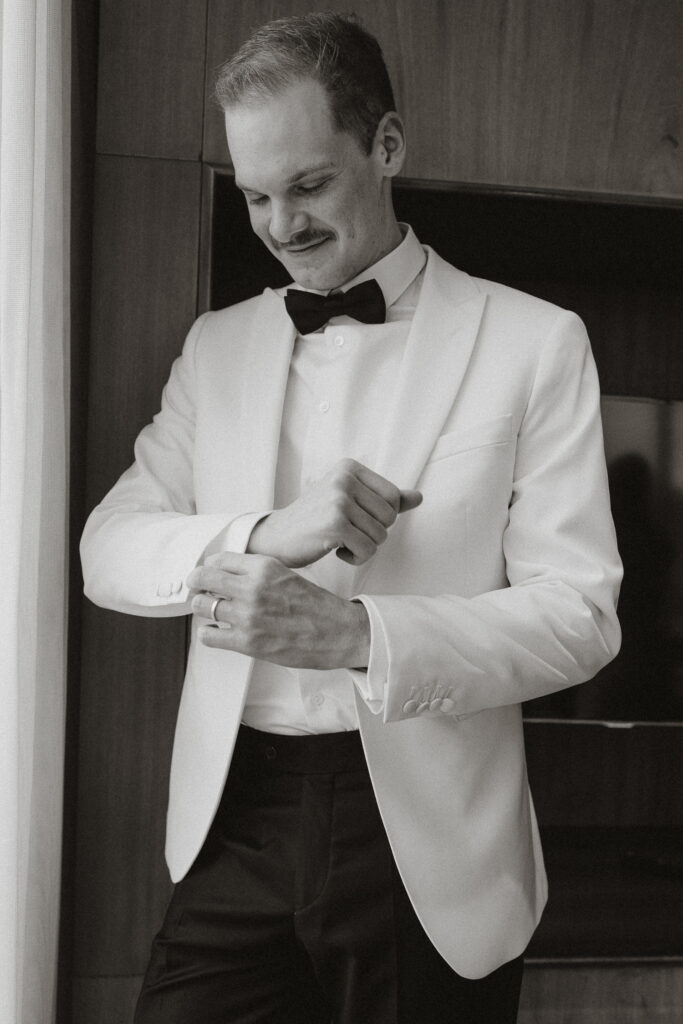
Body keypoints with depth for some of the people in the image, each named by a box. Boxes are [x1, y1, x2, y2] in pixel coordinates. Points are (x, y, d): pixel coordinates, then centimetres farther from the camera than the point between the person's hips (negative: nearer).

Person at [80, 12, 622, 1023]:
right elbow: (107, 551, 4)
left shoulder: (534, 342, -1)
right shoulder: (218, 344, 11)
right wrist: (266, 534, -17)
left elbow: (580, 613, -6)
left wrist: (360, 633, -21)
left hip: (427, 840, -2)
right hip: (237, 818, 3)